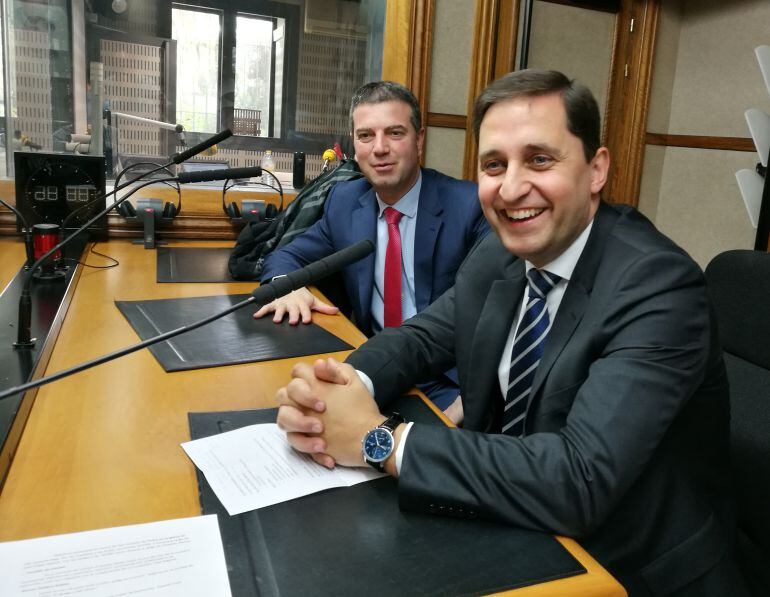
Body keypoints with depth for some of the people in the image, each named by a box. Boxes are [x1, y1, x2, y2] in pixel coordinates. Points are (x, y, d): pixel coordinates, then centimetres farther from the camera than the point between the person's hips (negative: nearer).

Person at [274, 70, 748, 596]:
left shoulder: (659, 286, -25)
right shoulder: (498, 256, -4)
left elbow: (580, 481, -34)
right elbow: (420, 338, 2)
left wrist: (378, 438, -29)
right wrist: (342, 385, -19)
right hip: (514, 536, 5)